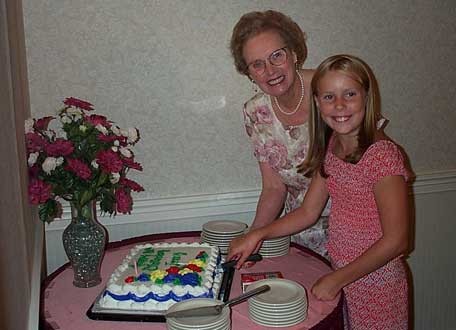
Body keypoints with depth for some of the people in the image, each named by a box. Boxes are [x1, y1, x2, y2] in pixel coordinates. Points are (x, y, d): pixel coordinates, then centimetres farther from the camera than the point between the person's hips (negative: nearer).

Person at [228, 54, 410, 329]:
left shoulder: (382, 155, -22)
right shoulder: (330, 147, 0)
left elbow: (395, 240, -21)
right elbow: (308, 212, 6)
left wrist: (337, 279, -18)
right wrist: (256, 235, -3)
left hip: (376, 283, -6)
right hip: (341, 275, 6)